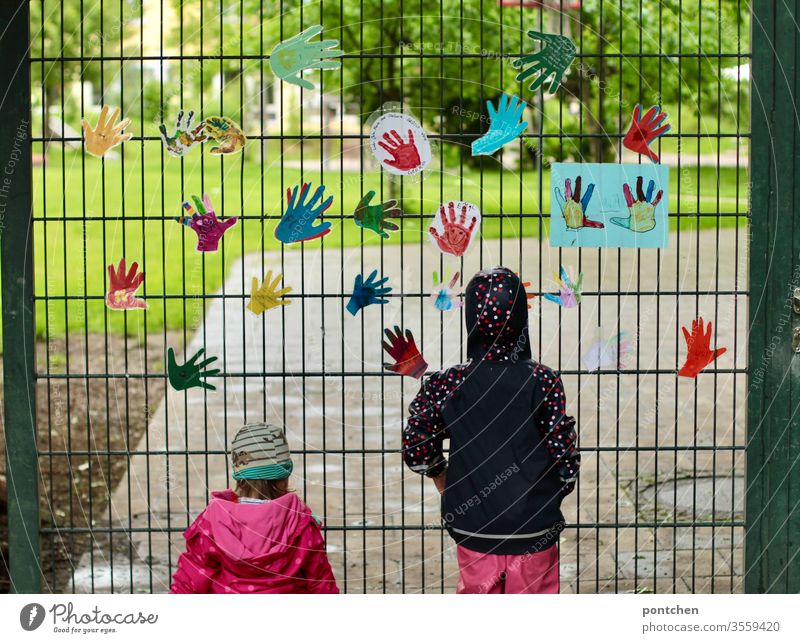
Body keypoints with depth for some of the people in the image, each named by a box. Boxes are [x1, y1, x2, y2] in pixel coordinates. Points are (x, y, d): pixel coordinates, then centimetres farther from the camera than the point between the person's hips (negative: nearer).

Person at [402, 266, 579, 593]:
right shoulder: (542, 381, -11)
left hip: (473, 528, 1)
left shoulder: (446, 384, -7)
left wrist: (441, 477, 16)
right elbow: (565, 457, -10)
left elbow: (416, 450, -5)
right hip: (534, 531, -1)